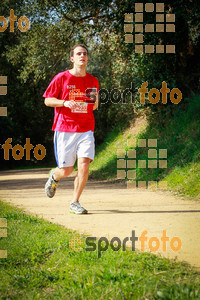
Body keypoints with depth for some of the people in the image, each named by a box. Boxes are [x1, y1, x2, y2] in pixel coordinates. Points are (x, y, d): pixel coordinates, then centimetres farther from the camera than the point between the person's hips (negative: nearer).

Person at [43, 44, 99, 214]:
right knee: (66, 171, 0)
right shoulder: (61, 78, -1)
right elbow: (47, 100, 2)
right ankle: (54, 177, 38)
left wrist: (95, 102, -5)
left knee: (84, 164, -15)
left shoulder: (93, 81, 9)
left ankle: (75, 203, 0)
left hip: (86, 129, 2)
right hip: (64, 130, -2)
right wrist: (65, 103, -15)